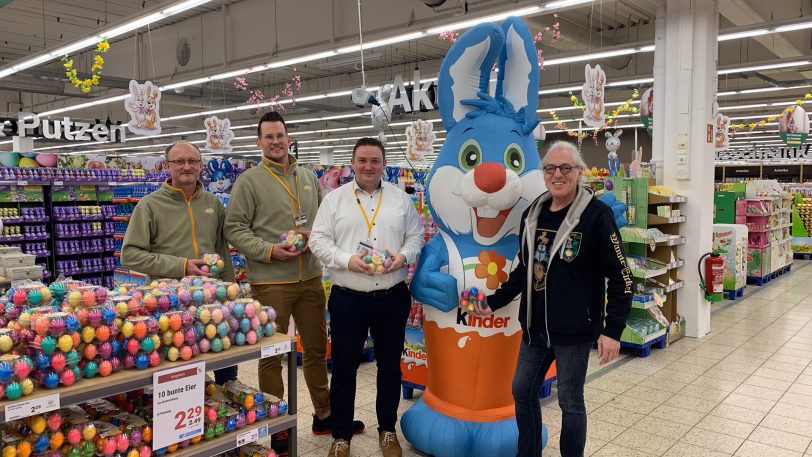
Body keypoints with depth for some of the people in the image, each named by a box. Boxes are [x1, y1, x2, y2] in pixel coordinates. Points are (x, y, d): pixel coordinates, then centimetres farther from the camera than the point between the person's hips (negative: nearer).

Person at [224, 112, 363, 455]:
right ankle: (276, 428, 21)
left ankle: (324, 416, 33)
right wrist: (269, 250, -18)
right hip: (270, 282, -5)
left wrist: (314, 235, -6)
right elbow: (234, 229, -8)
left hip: (310, 278, 5)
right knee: (271, 355, 6)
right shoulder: (249, 180, -4)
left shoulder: (308, 178, 11)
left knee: (316, 349, 16)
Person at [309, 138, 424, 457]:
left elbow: (416, 236, 9)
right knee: (344, 368, 8)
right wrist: (347, 260, -17)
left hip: (392, 298, 2)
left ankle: (388, 431, 32)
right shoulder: (335, 199, 2)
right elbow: (319, 240, -2)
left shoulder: (401, 199, 8)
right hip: (347, 299, -1)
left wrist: (403, 256, -11)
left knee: (390, 366, 13)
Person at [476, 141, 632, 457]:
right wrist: (494, 302, 13)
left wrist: (613, 330, -17)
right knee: (522, 391, 15)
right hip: (535, 326, 6)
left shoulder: (596, 215, -13)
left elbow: (620, 277, -13)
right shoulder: (533, 214, 6)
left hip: (574, 330, -6)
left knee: (570, 402, 7)